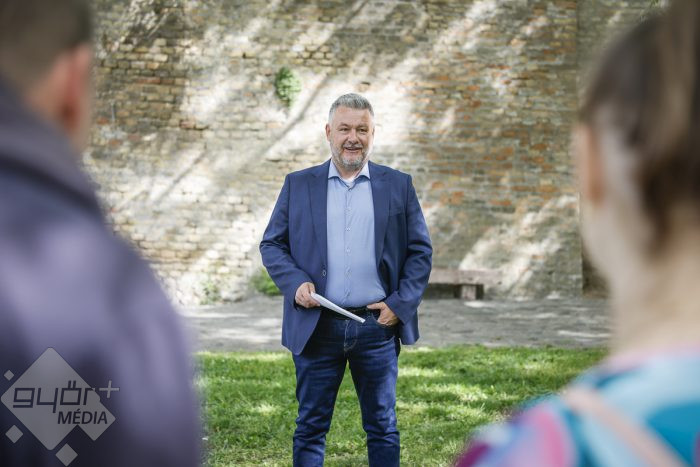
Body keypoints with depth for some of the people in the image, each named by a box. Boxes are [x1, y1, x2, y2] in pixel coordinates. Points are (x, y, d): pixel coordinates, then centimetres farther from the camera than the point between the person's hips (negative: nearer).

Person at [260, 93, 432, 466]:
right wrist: (295, 283, -10)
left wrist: (400, 304, -5)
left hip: (378, 325, 0)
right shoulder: (298, 185, 7)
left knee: (383, 427, 8)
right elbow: (271, 244, 8)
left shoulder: (398, 185, 7)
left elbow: (420, 250, 7)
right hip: (317, 327, 0)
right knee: (311, 427, 7)